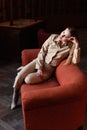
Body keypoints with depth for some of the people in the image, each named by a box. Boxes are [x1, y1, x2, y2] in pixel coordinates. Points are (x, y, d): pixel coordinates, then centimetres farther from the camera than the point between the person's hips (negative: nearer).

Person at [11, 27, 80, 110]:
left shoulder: (71, 47, -11)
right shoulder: (53, 37, -6)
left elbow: (75, 61, -23)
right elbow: (42, 52, -4)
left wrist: (77, 45, -29)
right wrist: (39, 68, -13)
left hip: (49, 69, -2)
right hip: (39, 61, 2)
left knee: (28, 79, -25)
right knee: (20, 75, -16)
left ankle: (25, 70, 12)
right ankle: (15, 95, 11)